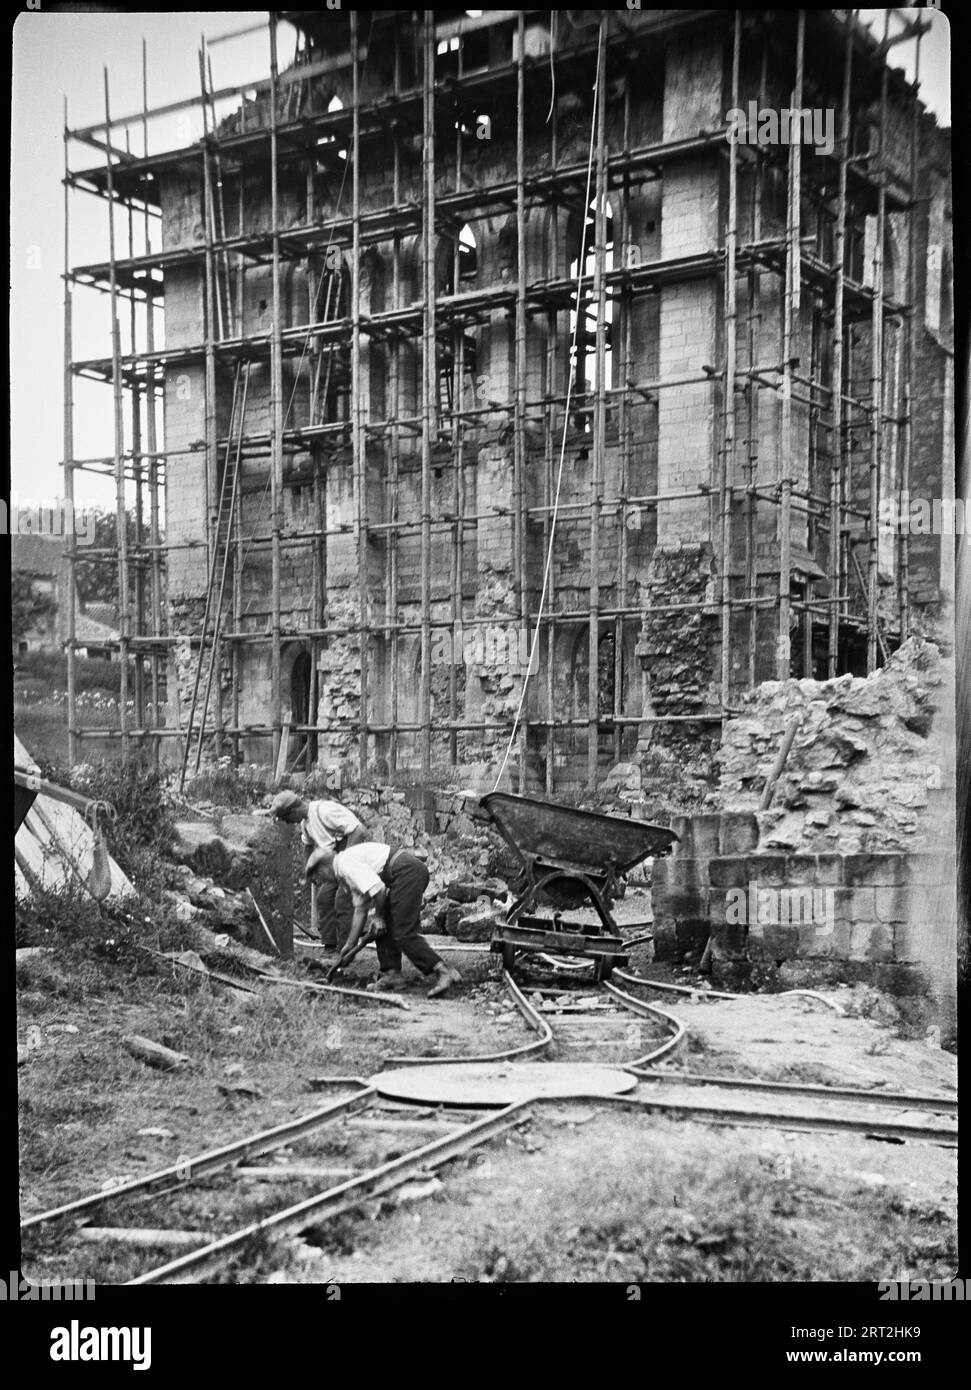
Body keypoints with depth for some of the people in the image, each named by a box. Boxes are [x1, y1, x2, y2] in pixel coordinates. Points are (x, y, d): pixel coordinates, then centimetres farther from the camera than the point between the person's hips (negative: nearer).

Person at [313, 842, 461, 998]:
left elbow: (377, 888, -16)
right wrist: (351, 943, 37)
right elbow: (360, 909, 33)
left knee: (403, 932, -12)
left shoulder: (345, 863, -5)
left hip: (406, 870, -11)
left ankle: (443, 973, -17)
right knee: (385, 927, 16)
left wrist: (379, 917, 0)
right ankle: (392, 974, 16)